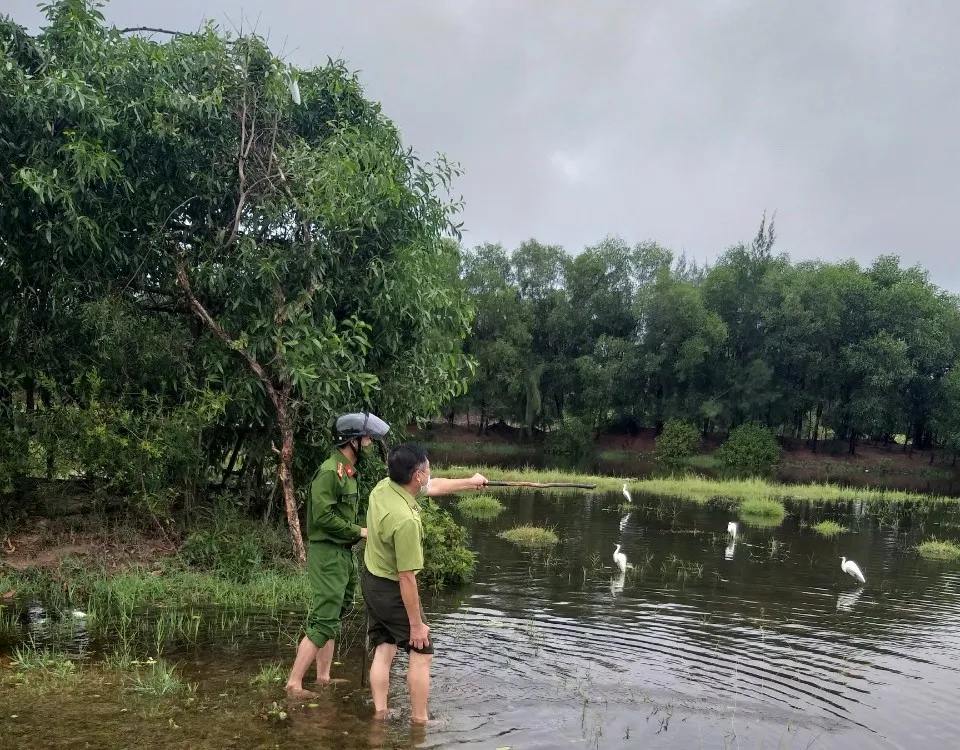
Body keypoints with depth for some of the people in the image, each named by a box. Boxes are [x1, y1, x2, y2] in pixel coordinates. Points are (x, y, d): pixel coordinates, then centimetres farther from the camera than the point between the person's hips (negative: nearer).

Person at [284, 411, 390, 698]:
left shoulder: (348, 472, 12)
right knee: (324, 622, -8)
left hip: (342, 555, 10)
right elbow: (323, 516, -24)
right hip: (327, 555, -10)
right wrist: (359, 531, -17)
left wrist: (363, 533, 3)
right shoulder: (330, 471, -18)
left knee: (332, 617, 16)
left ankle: (323, 677, 27)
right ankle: (294, 683, -1)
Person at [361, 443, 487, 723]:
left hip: (371, 581, 8)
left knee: (383, 651, 14)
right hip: (393, 590, -8)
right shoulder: (406, 520, -34)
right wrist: (416, 624, -20)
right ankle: (419, 721, 9)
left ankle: (380, 716, 18)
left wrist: (469, 482, 23)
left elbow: (434, 487, 10)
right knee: (422, 653, 5)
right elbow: (406, 577, -29)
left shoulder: (384, 487, -9)